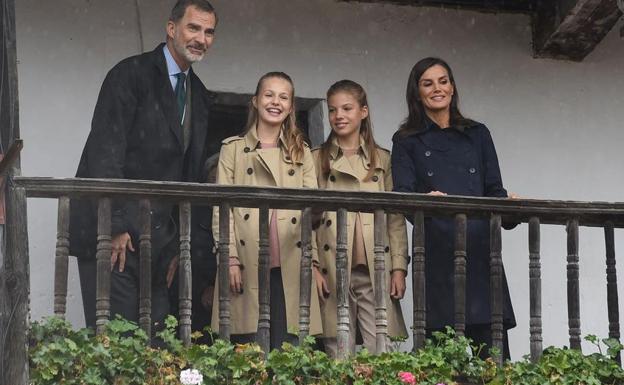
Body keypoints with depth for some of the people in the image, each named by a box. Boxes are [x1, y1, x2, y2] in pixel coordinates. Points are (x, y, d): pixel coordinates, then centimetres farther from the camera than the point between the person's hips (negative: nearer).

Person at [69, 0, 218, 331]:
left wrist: (180, 242, 13)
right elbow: (105, 151, -14)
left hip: (157, 239, 7)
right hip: (113, 234, -7)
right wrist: (115, 226, -19)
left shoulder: (199, 96, 16)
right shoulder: (131, 74, -6)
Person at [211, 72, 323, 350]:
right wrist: (230, 259, -7)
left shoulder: (301, 152, 20)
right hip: (248, 264, -2)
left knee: (287, 348, -3)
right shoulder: (233, 149, 12)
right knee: (248, 347, -4)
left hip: (290, 266, 2)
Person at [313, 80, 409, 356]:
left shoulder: (383, 160, 13)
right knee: (338, 353, -2)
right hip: (333, 271, -1)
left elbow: (396, 219, 9)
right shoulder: (316, 160, 10)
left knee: (380, 352, -6)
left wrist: (398, 268, 0)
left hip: (376, 271, 1)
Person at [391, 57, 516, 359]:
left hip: (480, 249, 2)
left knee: (494, 353, -6)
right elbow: (402, 194, 0)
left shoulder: (477, 134, 19)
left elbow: (494, 190, 15)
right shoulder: (407, 141, 12)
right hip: (436, 254, -2)